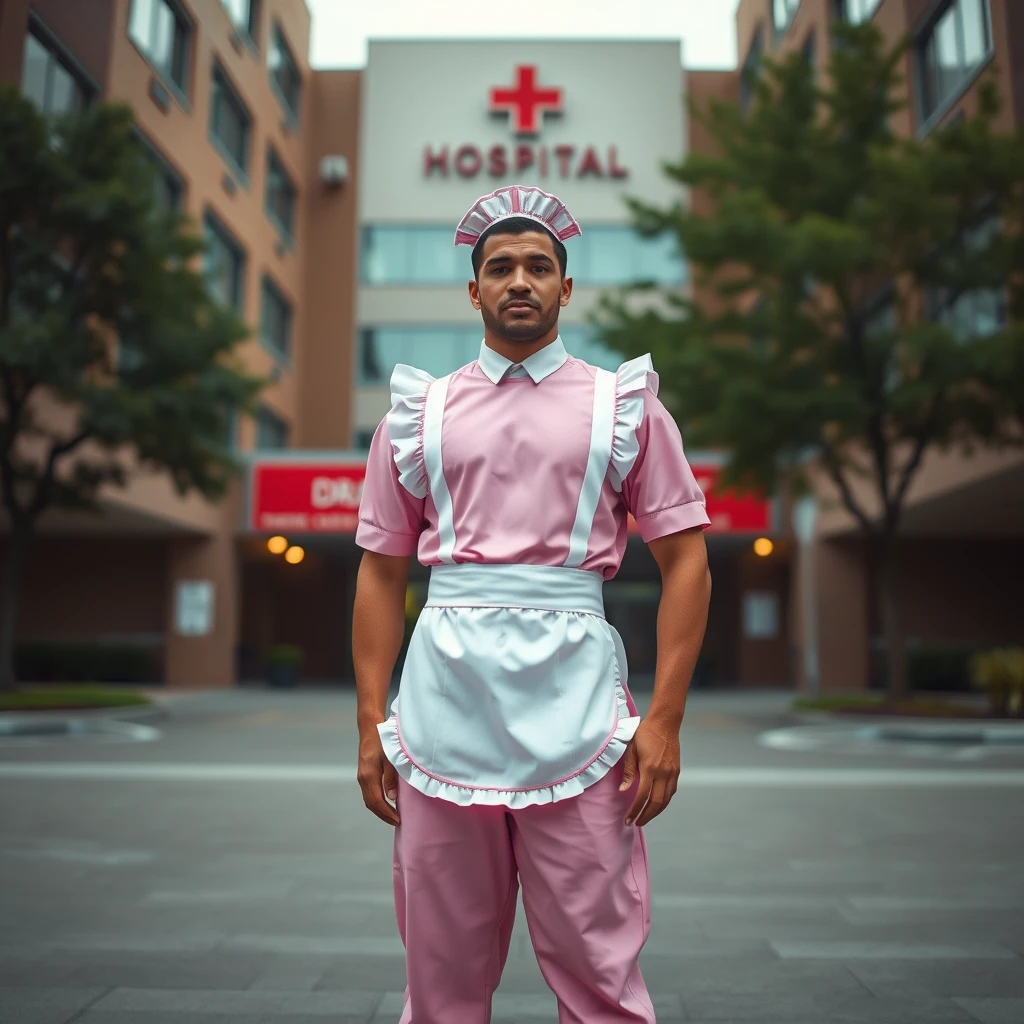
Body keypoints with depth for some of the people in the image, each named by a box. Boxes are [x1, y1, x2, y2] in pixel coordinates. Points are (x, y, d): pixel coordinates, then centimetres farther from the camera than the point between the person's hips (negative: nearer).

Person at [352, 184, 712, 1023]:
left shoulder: (624, 404, 8)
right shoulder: (419, 412, 12)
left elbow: (685, 560, 5)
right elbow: (381, 575, 12)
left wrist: (665, 719, -4)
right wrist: (372, 723, 6)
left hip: (574, 707, -1)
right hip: (443, 700, 2)